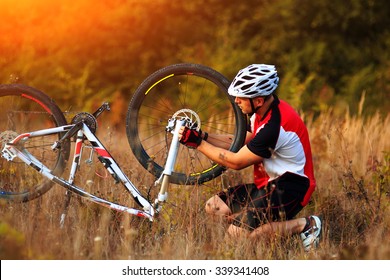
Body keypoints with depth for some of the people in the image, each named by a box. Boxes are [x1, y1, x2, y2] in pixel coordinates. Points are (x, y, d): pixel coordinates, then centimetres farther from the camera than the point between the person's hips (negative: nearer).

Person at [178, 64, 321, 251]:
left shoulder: (274, 126, -27)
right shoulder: (264, 111, 3)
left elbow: (236, 162, -19)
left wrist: (198, 143, -14)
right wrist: (203, 136, 2)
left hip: (288, 189, -10)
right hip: (270, 184, 10)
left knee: (237, 232, -22)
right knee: (213, 207, 2)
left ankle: (304, 225, -9)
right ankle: (276, 222, 5)